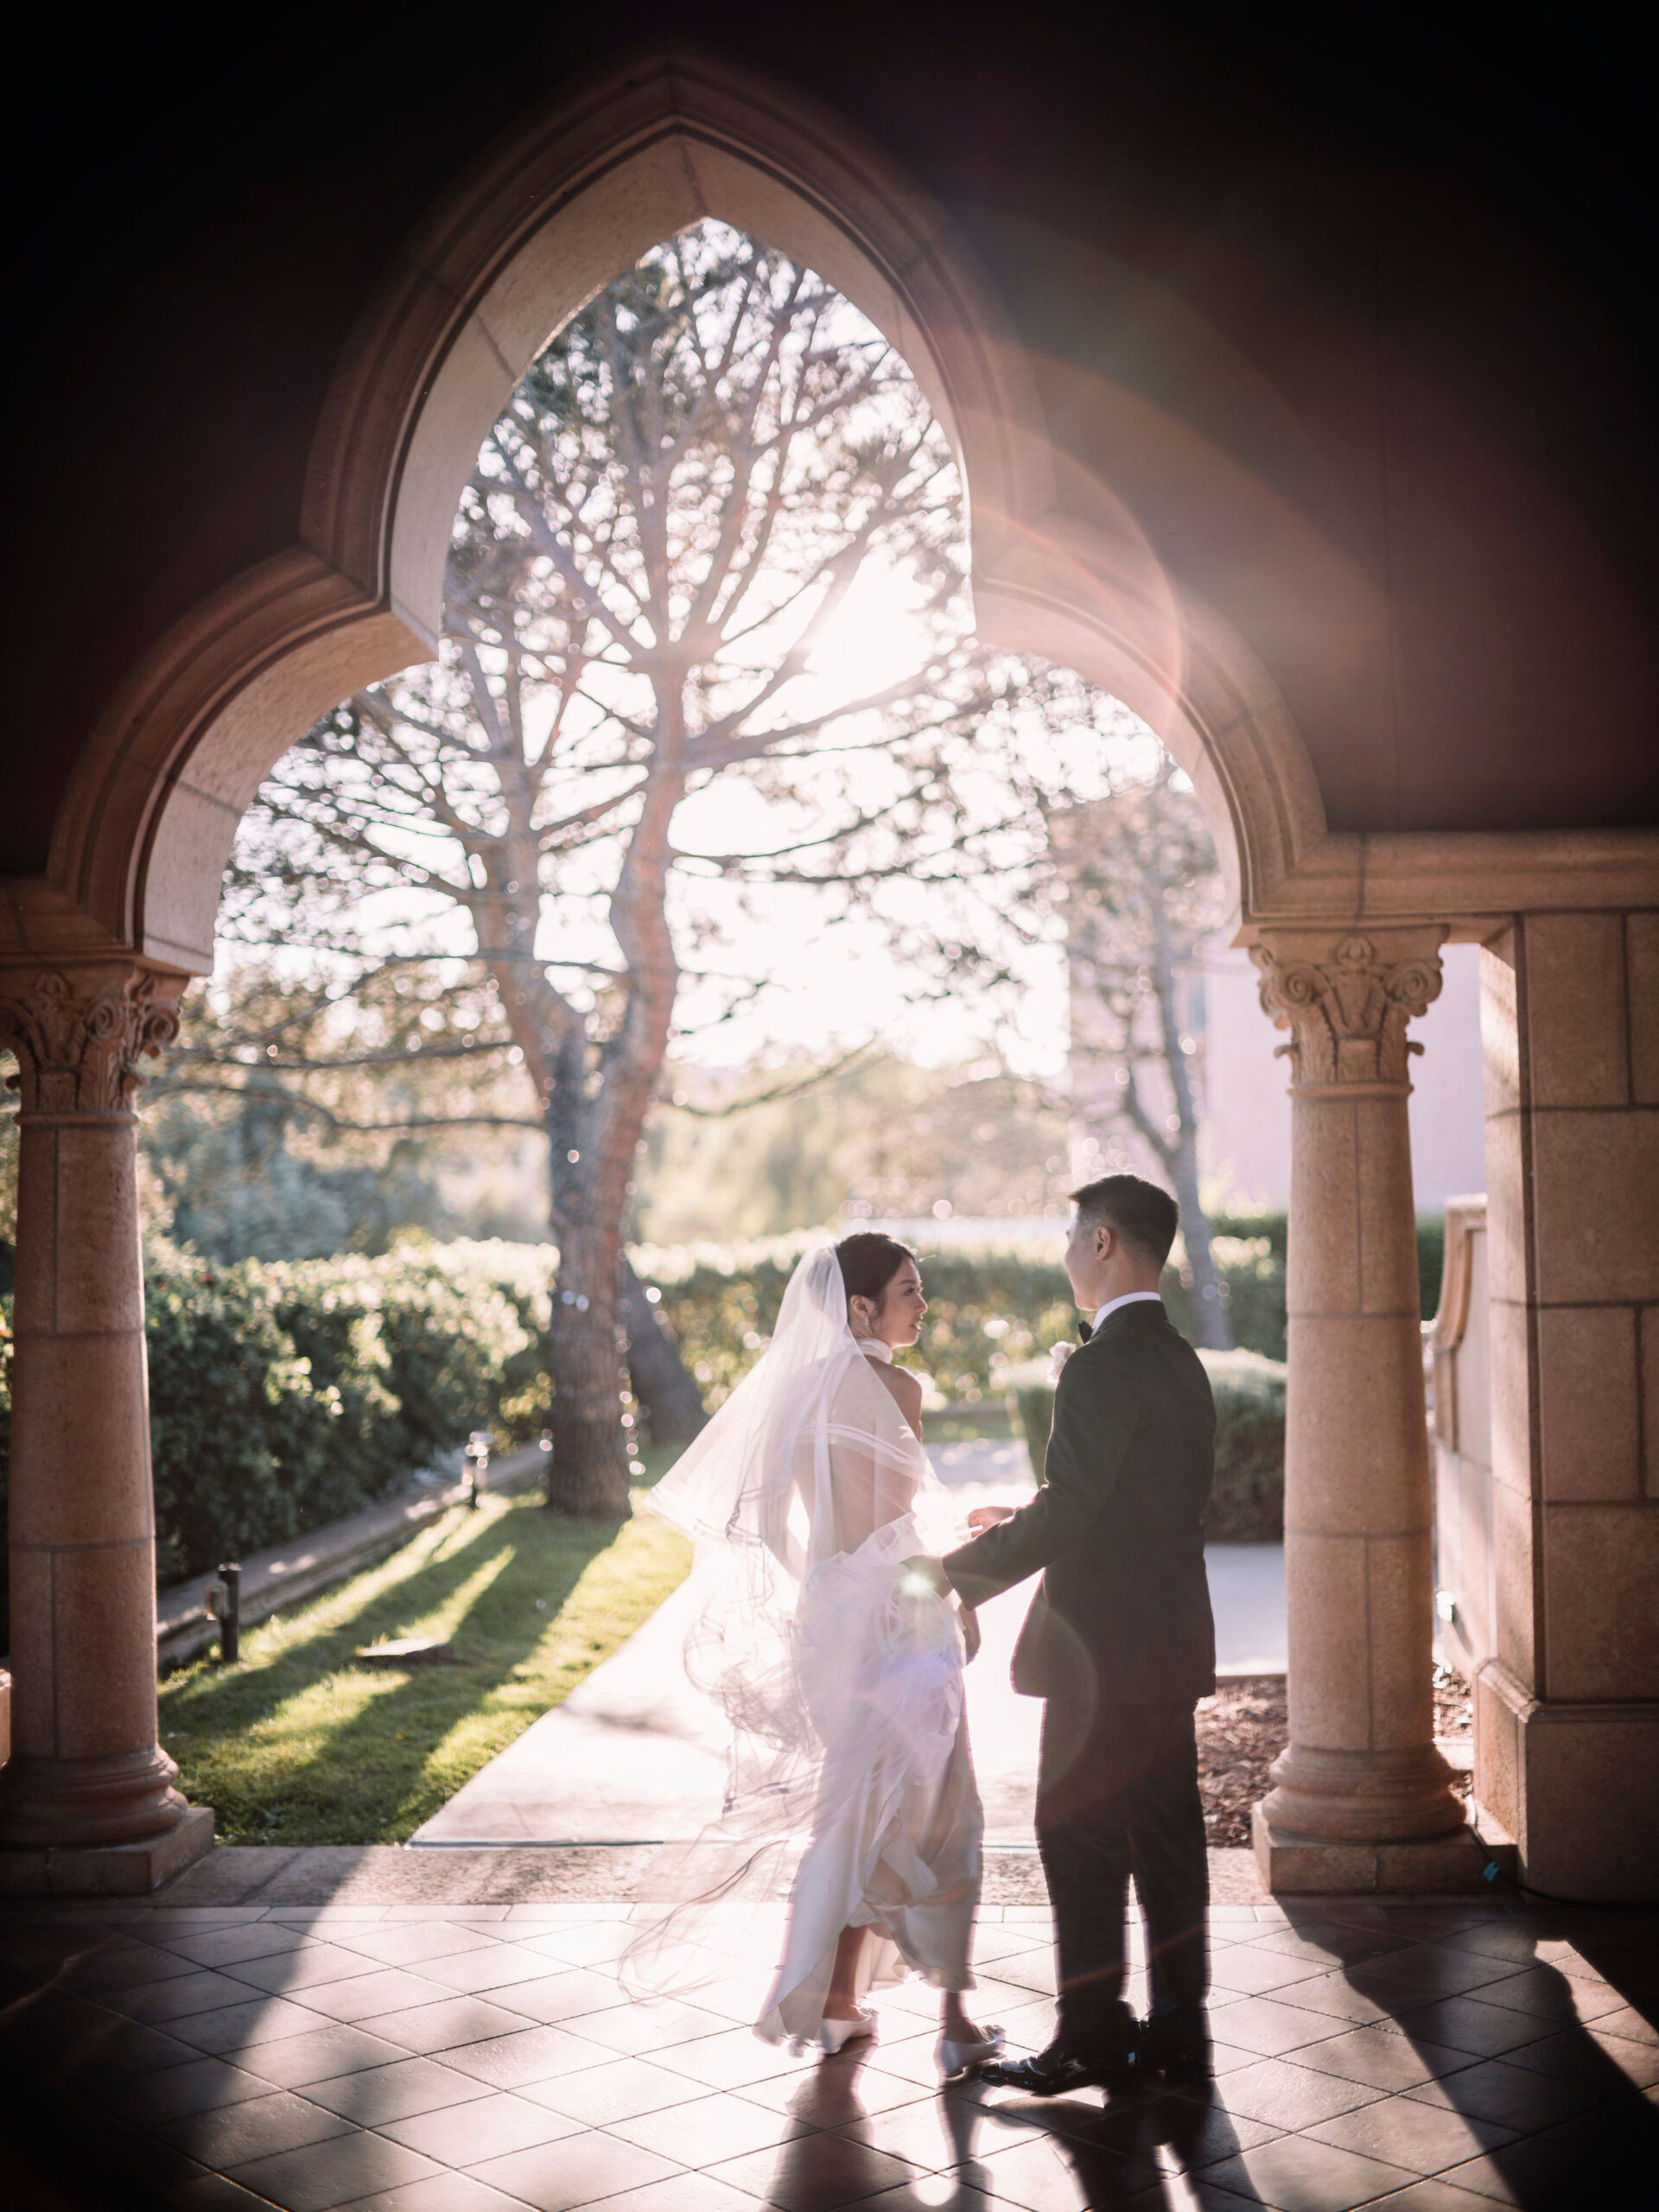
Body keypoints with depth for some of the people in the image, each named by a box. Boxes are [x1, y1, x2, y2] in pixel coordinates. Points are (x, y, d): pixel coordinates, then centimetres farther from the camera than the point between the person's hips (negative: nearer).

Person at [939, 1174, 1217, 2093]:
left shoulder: (1102, 1366, -18)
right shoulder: (1180, 1361, 11)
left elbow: (1064, 1516, -23)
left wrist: (953, 1577, -13)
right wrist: (1027, 1520, 18)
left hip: (1105, 1648, -9)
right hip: (1170, 1644, 9)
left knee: (1080, 1844, 2)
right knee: (1165, 1840, 13)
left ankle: (1092, 2042, 10)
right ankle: (1177, 2031, 21)